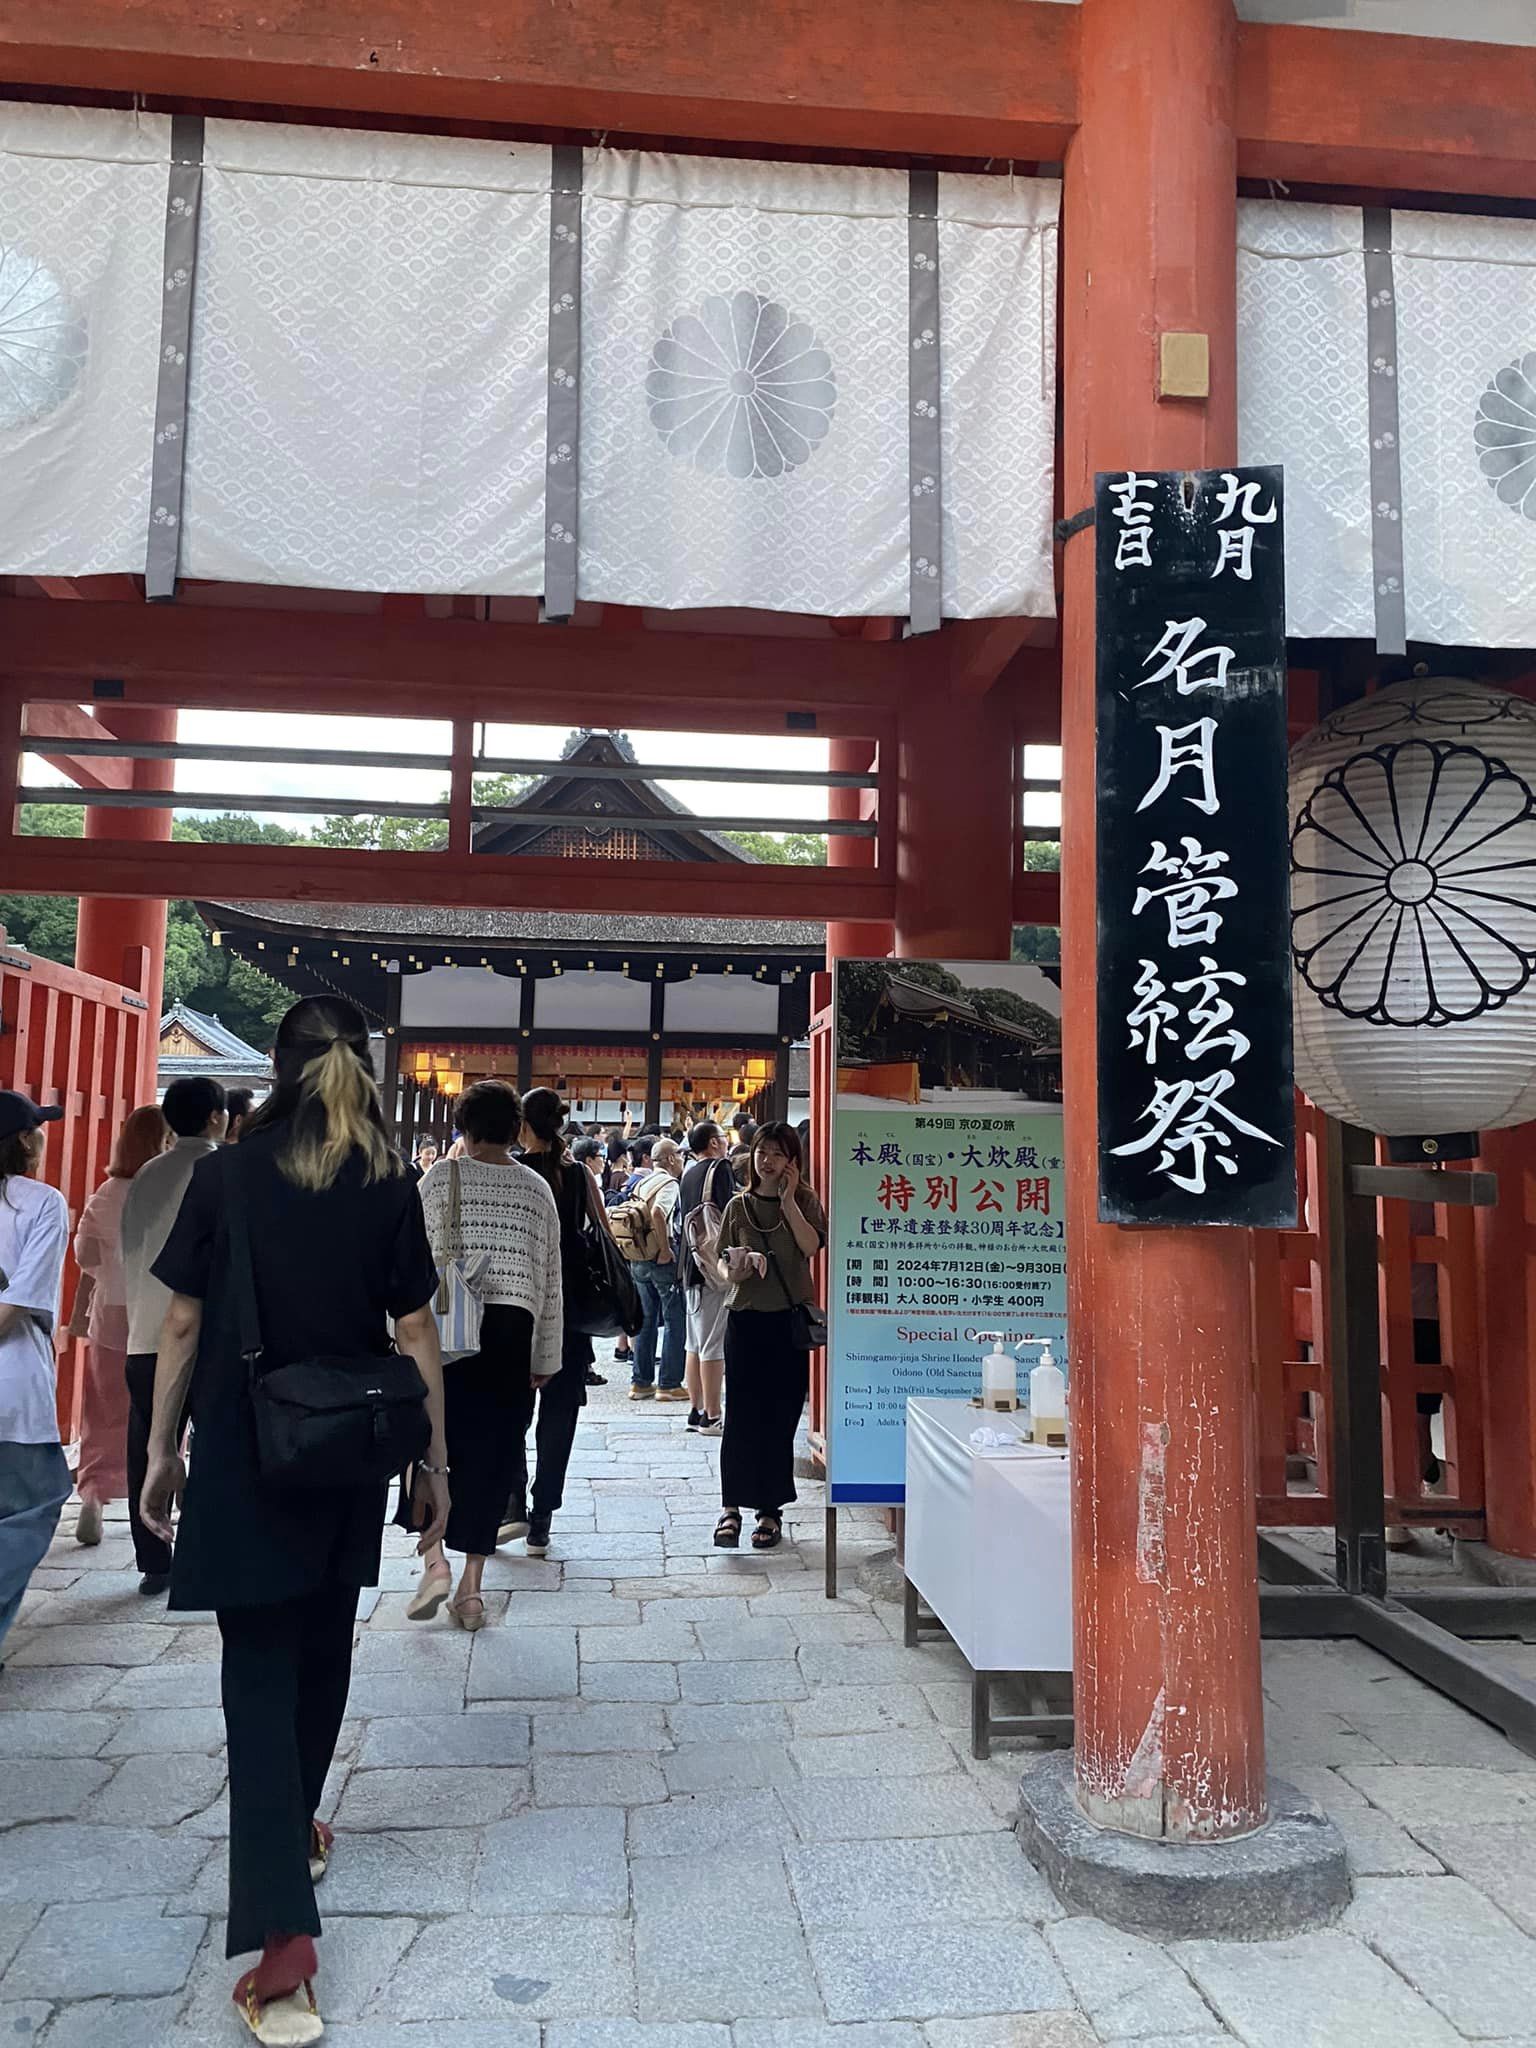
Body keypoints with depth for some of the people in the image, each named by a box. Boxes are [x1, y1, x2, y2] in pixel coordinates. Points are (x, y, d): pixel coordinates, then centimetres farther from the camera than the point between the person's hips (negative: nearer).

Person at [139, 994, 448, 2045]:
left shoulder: (224, 1175, -9)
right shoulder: (389, 1186, -6)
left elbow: (184, 1325, -5)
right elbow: (415, 1332, -4)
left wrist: (162, 1449, 6)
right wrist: (434, 1458, 5)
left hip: (241, 1455, -2)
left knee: (259, 1667, 1)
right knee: (324, 1647, 21)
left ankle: (282, 1934, -7)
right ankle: (297, 1825, 42)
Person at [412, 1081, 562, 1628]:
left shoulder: (442, 1176, 0)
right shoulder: (537, 1188, 7)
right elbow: (550, 1279, 9)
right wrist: (546, 1357, 16)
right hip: (513, 1329, 2)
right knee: (492, 1453, 8)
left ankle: (435, 1558, 1)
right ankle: (471, 1586, 13)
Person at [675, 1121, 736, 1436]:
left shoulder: (689, 1174, 15)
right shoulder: (719, 1168, -10)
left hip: (691, 1266, 9)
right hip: (714, 1266, -9)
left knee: (694, 1343, 12)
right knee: (713, 1344, -6)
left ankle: (696, 1411, 18)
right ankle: (711, 1416, -4)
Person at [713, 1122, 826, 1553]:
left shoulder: (804, 1200, 3)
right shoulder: (739, 1205, 6)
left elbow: (811, 1246, -14)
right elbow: (722, 1261, 8)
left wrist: (788, 1201, -15)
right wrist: (732, 1272, -14)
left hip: (789, 1322, -1)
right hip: (746, 1319, 1)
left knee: (780, 1418, 5)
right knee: (740, 1416, -2)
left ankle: (771, 1509, 16)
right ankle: (731, 1506, 8)